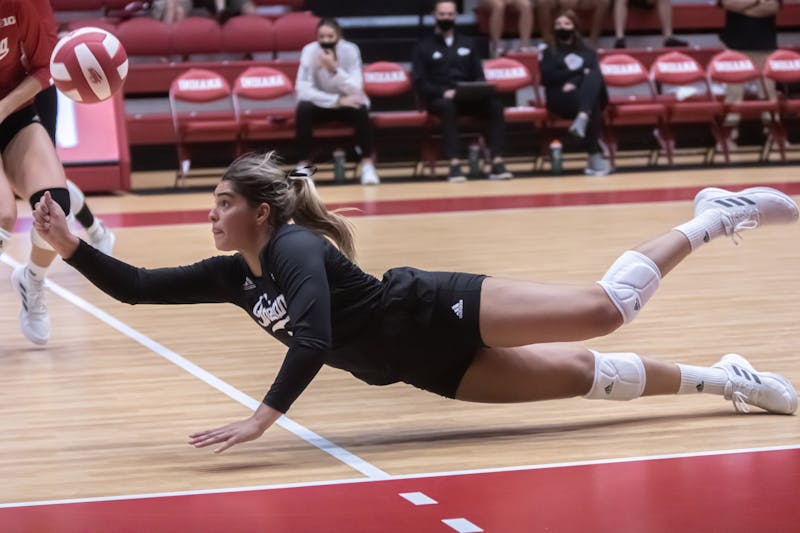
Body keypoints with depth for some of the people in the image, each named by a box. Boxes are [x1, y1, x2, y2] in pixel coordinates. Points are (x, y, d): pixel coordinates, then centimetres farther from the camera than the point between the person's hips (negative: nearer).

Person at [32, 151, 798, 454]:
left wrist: (262, 417, -39)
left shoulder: (294, 248, -19)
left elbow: (313, 340, -34)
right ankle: (723, 378, 18)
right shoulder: (233, 276, 6)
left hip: (436, 314, -7)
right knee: (581, 373, 7)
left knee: (603, 309, -13)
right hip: (431, 366, 7)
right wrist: (71, 246, -3)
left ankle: (711, 219, 7)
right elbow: (136, 288, 8)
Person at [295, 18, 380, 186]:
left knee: (360, 109, -32)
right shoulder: (309, 51, -18)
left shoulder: (350, 50, -18)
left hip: (347, 103, 0)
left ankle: (367, 163, -23)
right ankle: (303, 164, -22)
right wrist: (337, 100, -32)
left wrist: (334, 69, -41)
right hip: (321, 105, 0)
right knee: (303, 109, -31)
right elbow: (303, 90, -26)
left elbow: (356, 90, -26)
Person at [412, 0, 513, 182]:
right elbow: (420, 82, -1)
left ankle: (497, 162, -35)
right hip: (439, 98, -3)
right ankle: (454, 164, -46)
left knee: (494, 103, -27)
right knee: (448, 106, -40)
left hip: (468, 97, 3)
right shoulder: (424, 47, 10)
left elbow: (478, 75, 17)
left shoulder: (468, 43, 22)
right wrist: (443, 92, -19)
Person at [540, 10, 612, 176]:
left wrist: (575, 82, -16)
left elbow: (596, 74, 4)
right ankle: (595, 155, -40)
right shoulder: (549, 53, 20)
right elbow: (547, 77, 0)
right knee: (593, 106, -35)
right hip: (561, 99, -2)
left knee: (594, 77, -34)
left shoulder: (587, 52, 25)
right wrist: (580, 72, -7)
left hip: (590, 95, 2)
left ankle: (583, 118, -57)